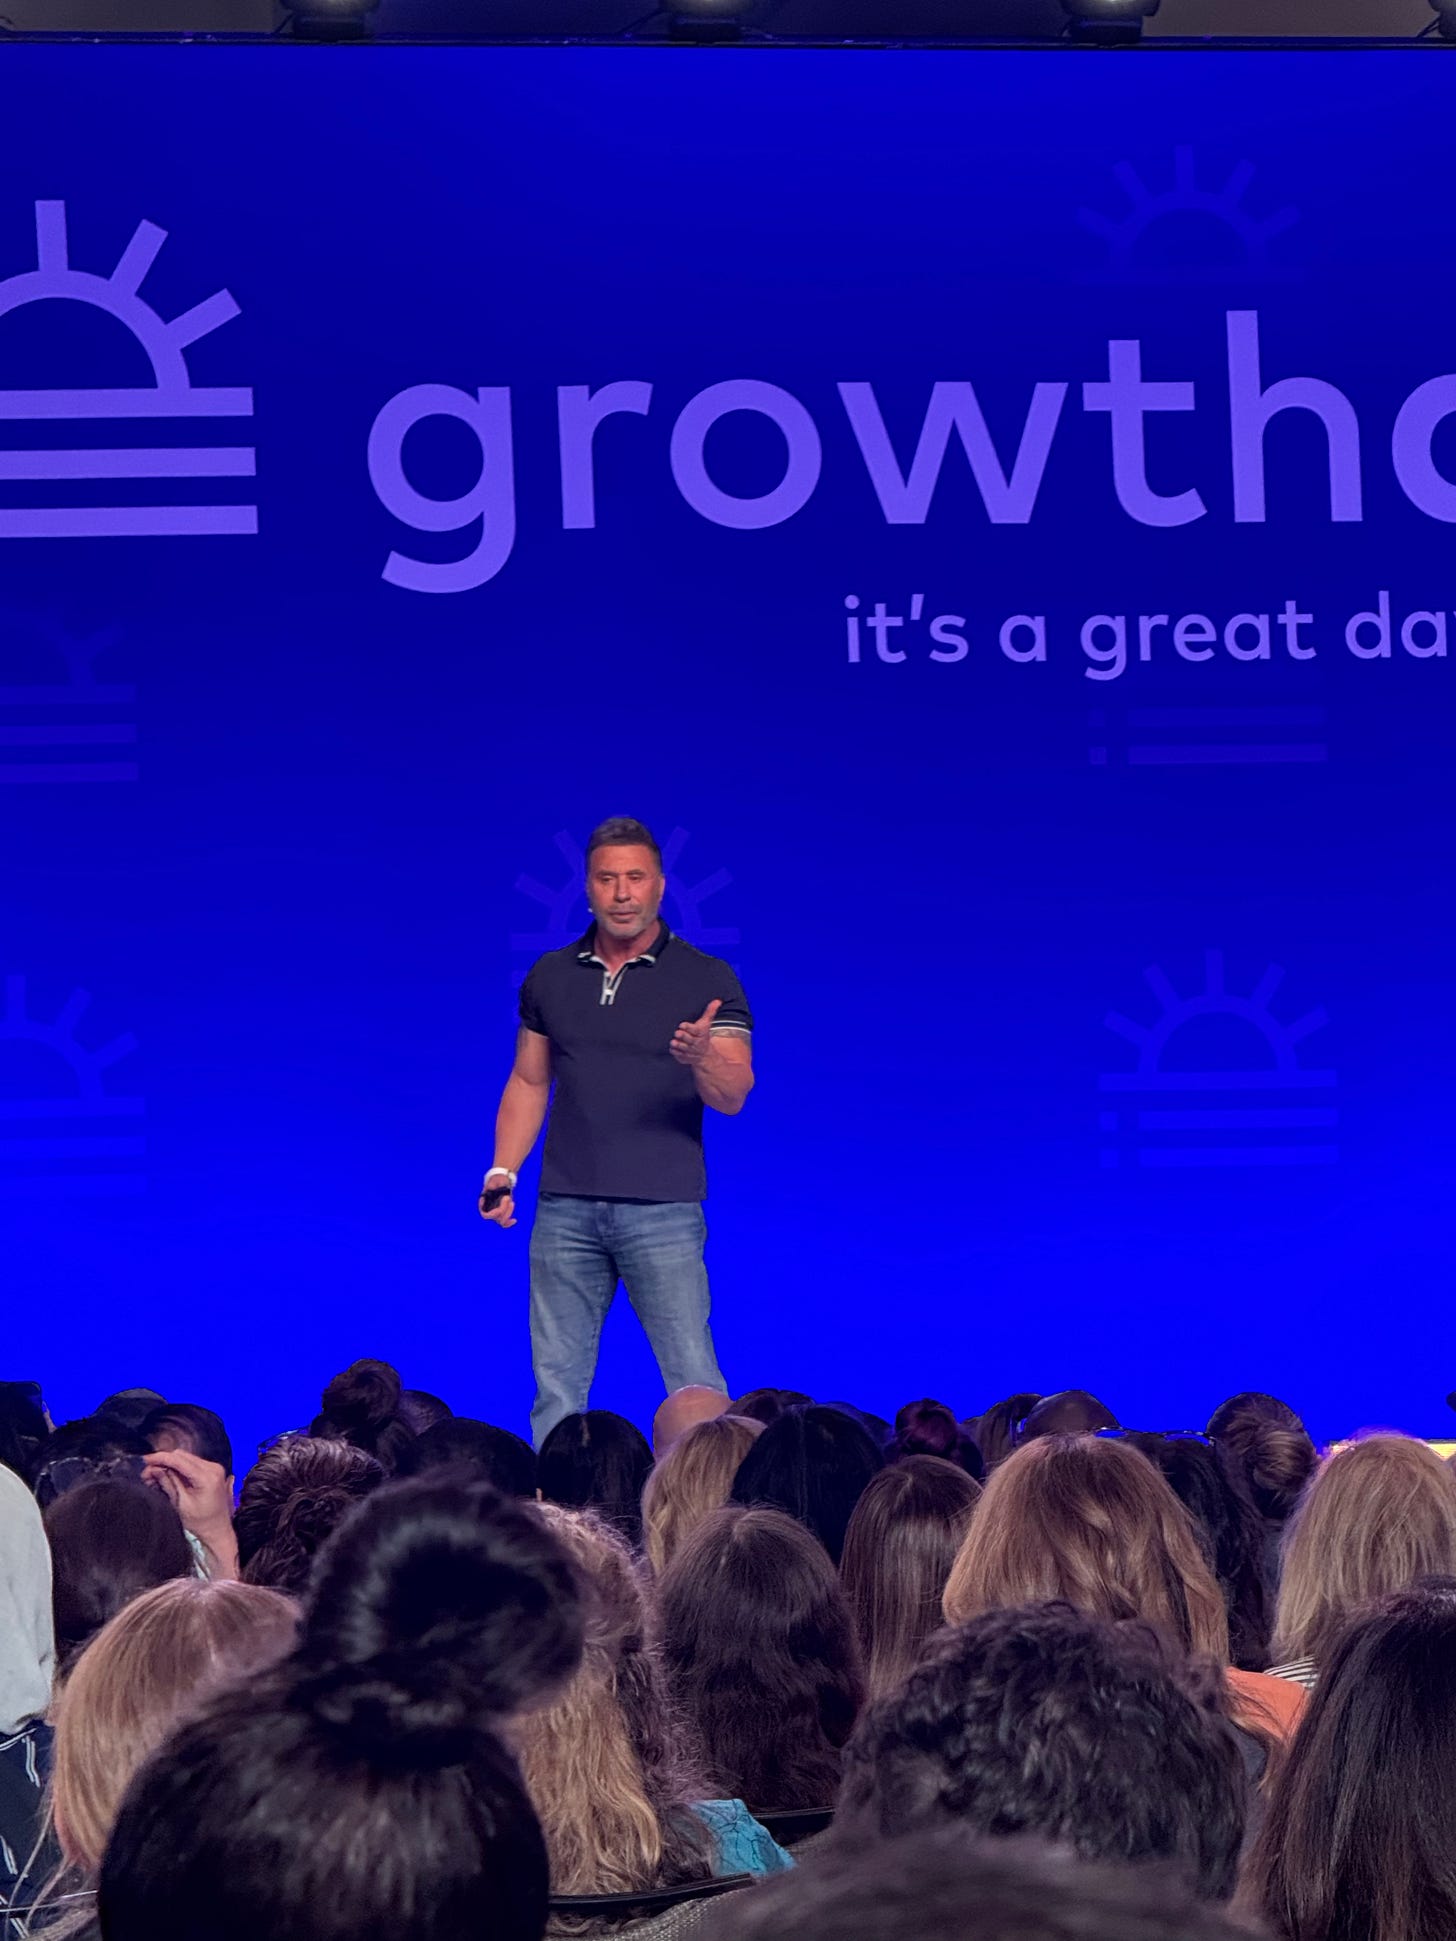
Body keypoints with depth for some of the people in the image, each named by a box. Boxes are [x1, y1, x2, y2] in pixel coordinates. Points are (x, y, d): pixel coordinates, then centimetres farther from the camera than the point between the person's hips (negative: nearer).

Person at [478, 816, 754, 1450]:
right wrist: (502, 1172, 7)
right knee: (556, 1386, 4)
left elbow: (733, 1097, -8)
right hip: (565, 1209, 4)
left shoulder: (708, 981, -1)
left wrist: (702, 1058, -30)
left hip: (663, 1212, -4)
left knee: (694, 1387, -6)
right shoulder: (549, 977, 11)